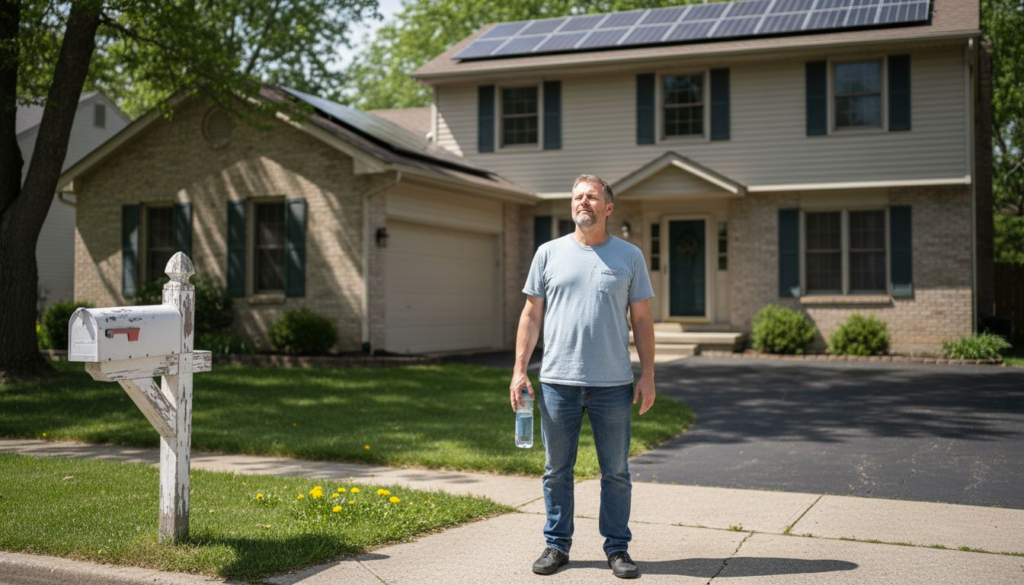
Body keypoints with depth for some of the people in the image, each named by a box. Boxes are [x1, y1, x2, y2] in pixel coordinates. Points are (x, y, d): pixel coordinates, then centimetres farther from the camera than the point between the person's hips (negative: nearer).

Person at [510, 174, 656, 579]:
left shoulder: (629, 256, 6)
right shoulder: (549, 253, 6)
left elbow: (642, 320, 6)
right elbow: (531, 315, 7)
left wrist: (648, 376, 0)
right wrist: (520, 371, 1)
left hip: (613, 384, 0)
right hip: (558, 381, 1)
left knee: (616, 472, 7)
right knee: (557, 470, 9)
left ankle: (617, 548, 19)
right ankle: (557, 545, 21)